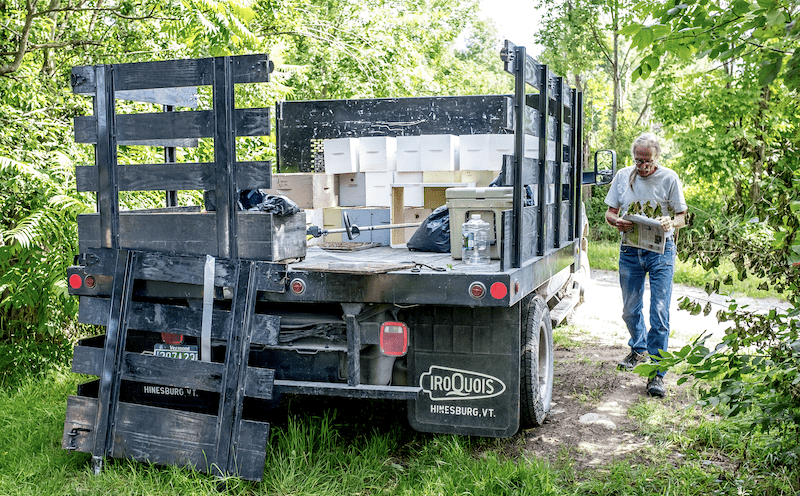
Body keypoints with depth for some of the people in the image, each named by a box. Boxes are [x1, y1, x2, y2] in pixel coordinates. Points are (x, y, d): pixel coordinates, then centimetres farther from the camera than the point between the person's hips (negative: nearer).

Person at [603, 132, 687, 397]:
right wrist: (616, 221, -14)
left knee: (659, 313, -9)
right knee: (630, 310, 13)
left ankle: (657, 373, -2)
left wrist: (670, 223, -23)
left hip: (661, 251, -3)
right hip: (630, 250, 3)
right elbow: (610, 212, 10)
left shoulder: (669, 178, -2)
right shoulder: (623, 176, 5)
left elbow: (682, 217, 0)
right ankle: (639, 349, 41)